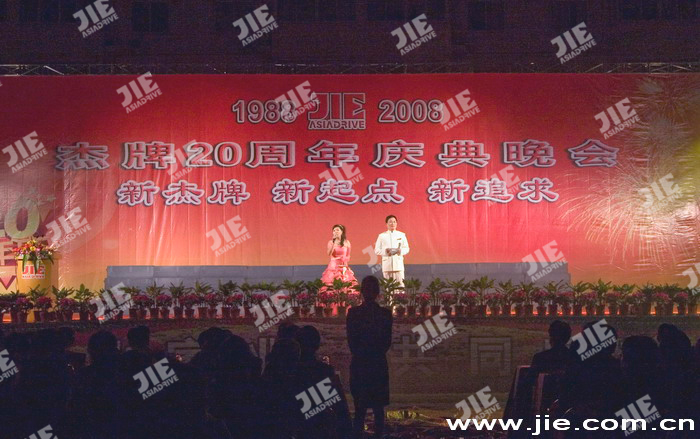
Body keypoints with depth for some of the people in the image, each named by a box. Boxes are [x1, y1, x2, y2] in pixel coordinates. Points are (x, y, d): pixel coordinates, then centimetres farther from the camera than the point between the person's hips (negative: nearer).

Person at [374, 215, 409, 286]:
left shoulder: (401, 235, 12)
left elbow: (406, 248, 12)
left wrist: (400, 251, -9)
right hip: (386, 264, 0)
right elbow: (377, 250, 7)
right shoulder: (382, 236, 9)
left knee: (400, 283, -8)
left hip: (398, 263, 0)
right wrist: (385, 251, -11)